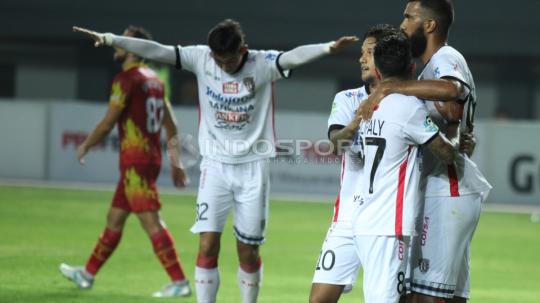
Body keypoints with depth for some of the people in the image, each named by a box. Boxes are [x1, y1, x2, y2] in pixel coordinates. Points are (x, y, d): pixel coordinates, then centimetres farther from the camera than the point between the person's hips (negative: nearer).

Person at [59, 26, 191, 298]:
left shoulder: (127, 79, -12)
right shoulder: (154, 80, 14)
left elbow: (108, 123, -11)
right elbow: (170, 125, 16)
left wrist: (85, 146, 4)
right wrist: (176, 162, 18)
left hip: (135, 160, -9)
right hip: (151, 157, 9)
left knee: (151, 221, -12)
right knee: (114, 219, 18)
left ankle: (179, 283, -16)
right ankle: (88, 274, 28)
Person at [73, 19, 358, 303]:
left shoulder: (263, 64, -10)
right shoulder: (201, 59, -5)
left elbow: (294, 56, -28)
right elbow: (154, 50, -12)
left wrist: (329, 47, -46)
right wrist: (110, 39, -21)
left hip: (252, 166, -1)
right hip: (215, 165, 1)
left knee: (248, 252, 4)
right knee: (207, 246, -7)